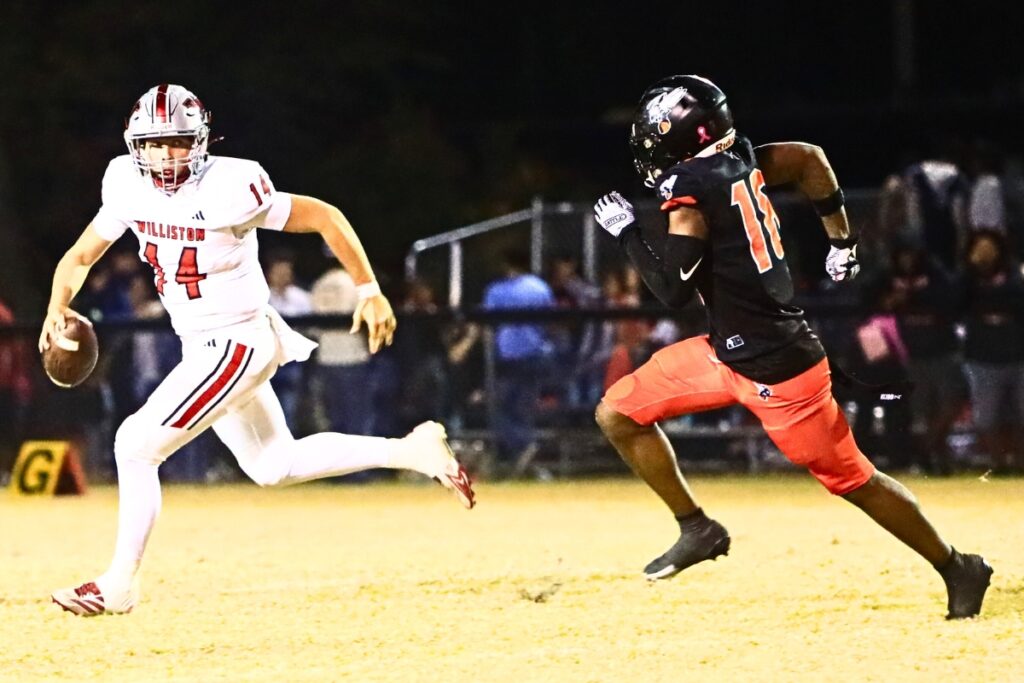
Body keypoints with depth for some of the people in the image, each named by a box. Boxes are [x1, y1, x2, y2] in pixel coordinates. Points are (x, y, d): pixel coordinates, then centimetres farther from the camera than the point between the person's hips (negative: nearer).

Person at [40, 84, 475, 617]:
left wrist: (370, 292, -14)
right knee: (274, 466, 19)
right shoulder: (130, 188, -3)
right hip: (201, 347, 8)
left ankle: (119, 585, 1)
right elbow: (80, 257, 7)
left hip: (236, 345, -8)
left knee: (136, 446, -12)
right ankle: (411, 452, 27)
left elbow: (324, 217, -15)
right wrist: (57, 309, -11)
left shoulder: (227, 191, -22)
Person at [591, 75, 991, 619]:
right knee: (618, 413, 7)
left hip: (775, 369, -9)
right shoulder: (740, 161, 2)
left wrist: (626, 232, -13)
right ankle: (697, 530, 15)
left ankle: (957, 570, 16)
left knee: (851, 479, 3)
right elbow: (810, 158, 16)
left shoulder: (691, 192, -22)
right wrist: (841, 241, 21)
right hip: (728, 351, 9)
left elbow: (673, 291, -25)